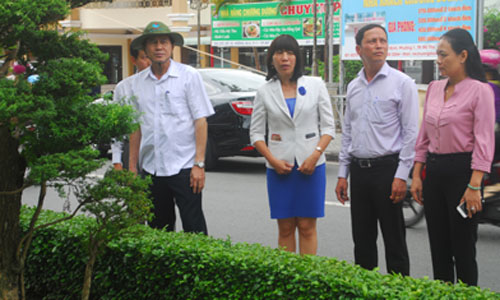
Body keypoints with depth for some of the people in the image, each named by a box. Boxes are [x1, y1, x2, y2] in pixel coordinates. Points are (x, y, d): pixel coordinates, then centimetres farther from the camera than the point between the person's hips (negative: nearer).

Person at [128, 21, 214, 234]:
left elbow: (200, 121, -5)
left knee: (194, 228, -4)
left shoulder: (189, 76, -1)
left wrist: (199, 164, -12)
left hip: (184, 167, -4)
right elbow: (136, 127, 15)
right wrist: (132, 166, 10)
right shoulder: (138, 82, 10)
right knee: (158, 229, 9)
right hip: (150, 168, 4)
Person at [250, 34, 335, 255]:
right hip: (279, 167, 1)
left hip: (310, 165, -1)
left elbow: (328, 126, 3)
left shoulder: (316, 85, 4)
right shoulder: (265, 92, 5)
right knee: (285, 228, 4)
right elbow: (256, 133, 6)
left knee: (307, 227, 0)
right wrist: (273, 160, -8)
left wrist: (315, 155, -11)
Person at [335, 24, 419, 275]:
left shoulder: (402, 83, -4)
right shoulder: (353, 87, 13)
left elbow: (411, 132, -8)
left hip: (387, 168, -5)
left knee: (394, 241, 0)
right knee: (362, 240, 11)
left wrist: (401, 176, -14)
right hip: (359, 170, 6)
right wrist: (342, 174, 12)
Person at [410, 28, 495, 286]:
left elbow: (484, 141, -13)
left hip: (462, 170, -6)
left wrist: (474, 186, -19)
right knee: (438, 246, 11)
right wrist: (416, 175, 9)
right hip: (434, 171, 6)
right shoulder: (434, 88, 10)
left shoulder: (479, 90, -9)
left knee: (463, 247, 0)